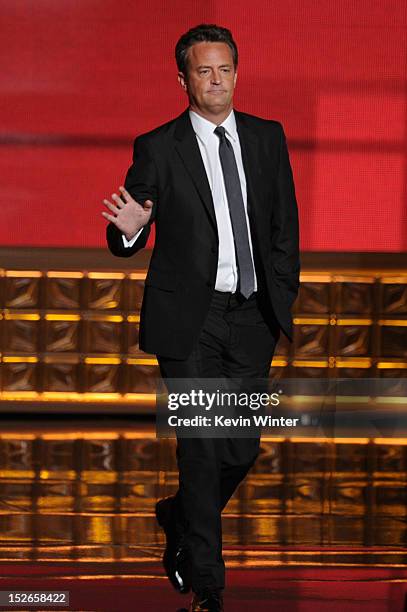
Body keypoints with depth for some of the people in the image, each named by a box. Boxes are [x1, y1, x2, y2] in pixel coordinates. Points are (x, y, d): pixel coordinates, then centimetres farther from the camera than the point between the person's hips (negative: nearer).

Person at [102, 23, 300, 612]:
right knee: (202, 447, -6)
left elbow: (285, 224, 15)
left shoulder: (268, 138, 8)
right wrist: (129, 229, -25)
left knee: (242, 448, 6)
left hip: (252, 318, 4)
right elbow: (128, 243, -2)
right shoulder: (157, 149, -3)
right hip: (188, 319, -4)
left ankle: (181, 519, 35)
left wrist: (281, 295, 9)